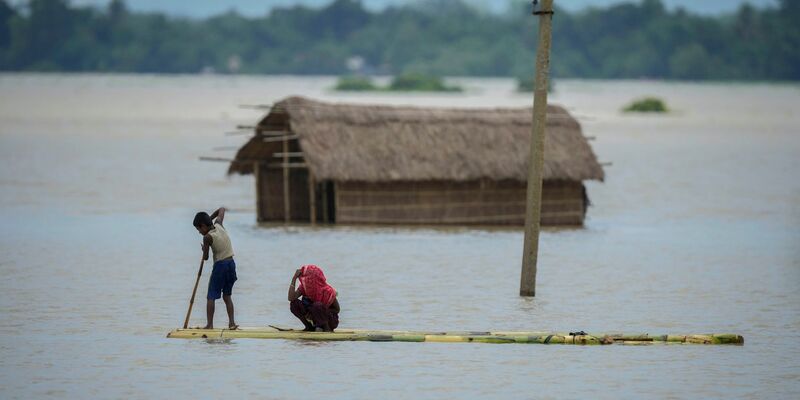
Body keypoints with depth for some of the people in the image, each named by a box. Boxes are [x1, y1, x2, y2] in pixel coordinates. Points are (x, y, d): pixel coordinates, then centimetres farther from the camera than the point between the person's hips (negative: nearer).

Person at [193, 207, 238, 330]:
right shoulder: (218, 225, 4)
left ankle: (210, 324, -5)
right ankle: (231, 322, 7)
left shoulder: (207, 237, -13)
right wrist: (210, 218, 23)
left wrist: (204, 249, 13)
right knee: (227, 296, 14)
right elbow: (222, 209, 22)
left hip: (220, 265, -7)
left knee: (211, 297, 0)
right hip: (231, 264, 7)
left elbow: (205, 257, -6)